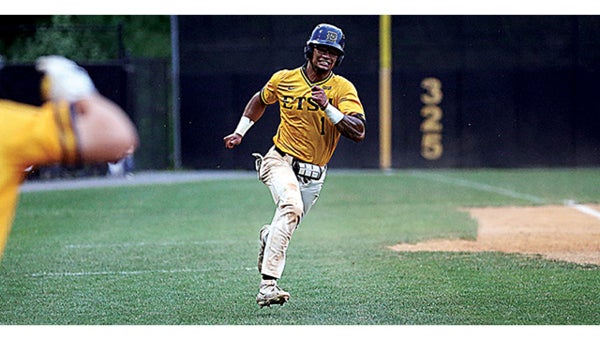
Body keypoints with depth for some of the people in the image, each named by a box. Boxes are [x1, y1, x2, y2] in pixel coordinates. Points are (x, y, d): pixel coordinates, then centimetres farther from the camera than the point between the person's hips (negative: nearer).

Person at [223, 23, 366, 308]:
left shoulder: (343, 89, -8)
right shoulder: (283, 79, -2)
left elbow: (358, 132, -21)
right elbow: (260, 100, 22)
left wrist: (327, 107, -30)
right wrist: (240, 132, 15)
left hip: (313, 175, 3)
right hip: (280, 161, -3)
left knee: (285, 227, 15)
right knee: (291, 206, -32)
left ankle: (267, 237, 57)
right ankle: (267, 286, -38)